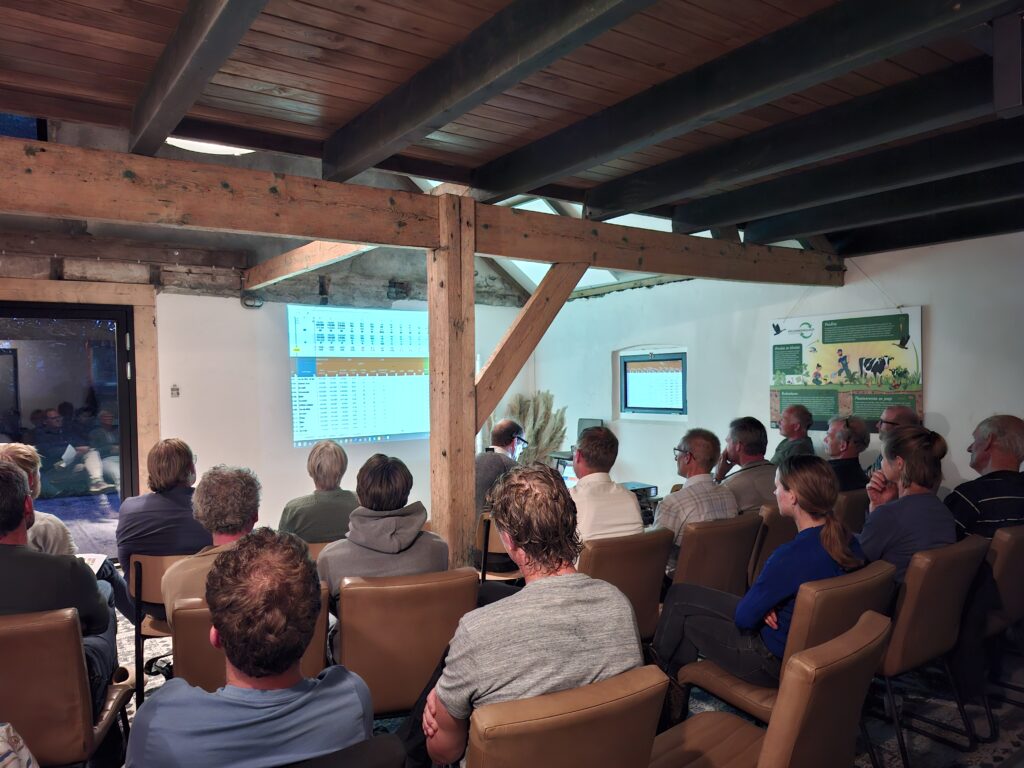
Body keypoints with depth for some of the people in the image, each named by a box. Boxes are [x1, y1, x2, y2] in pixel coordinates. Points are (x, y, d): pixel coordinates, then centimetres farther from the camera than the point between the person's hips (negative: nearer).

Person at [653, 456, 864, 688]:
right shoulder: (846, 540, -7)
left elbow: (743, 618, -22)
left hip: (775, 662, -8)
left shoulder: (792, 555, -34)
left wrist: (764, 609, -2)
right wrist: (767, 607, -7)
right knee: (681, 593, 14)